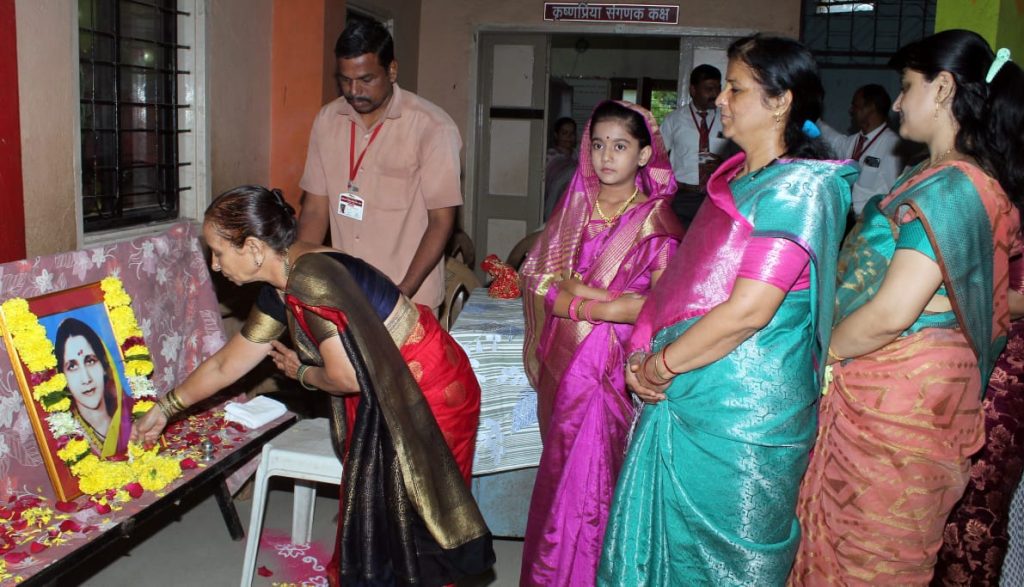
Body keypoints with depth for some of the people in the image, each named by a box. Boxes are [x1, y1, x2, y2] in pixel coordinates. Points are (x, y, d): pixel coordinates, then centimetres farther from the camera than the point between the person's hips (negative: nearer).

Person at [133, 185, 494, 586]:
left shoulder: (309, 278, -26)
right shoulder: (280, 290, 3)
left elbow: (347, 377, -26)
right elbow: (225, 365, 15)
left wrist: (301, 373, -5)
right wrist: (164, 409, 23)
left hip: (430, 390, -9)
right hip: (386, 399, 9)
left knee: (408, 521, 7)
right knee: (374, 508, 21)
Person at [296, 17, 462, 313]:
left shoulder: (432, 126, -11)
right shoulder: (327, 120, 3)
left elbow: (441, 220, -10)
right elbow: (315, 208, 7)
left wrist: (403, 292, -18)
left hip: (409, 300, -4)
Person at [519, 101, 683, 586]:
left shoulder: (655, 220, -8)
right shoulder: (575, 206, 7)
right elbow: (536, 277, 6)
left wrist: (576, 302, -14)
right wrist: (602, 299, -6)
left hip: (609, 367, -5)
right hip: (562, 360, 5)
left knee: (587, 479, 1)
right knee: (561, 470, 14)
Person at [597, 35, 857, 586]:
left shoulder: (800, 188, -15)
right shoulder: (733, 177, 11)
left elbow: (747, 312, -23)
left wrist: (660, 365, -13)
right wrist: (644, 353, 0)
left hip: (741, 411, -8)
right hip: (682, 397, 8)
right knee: (663, 543, 18)